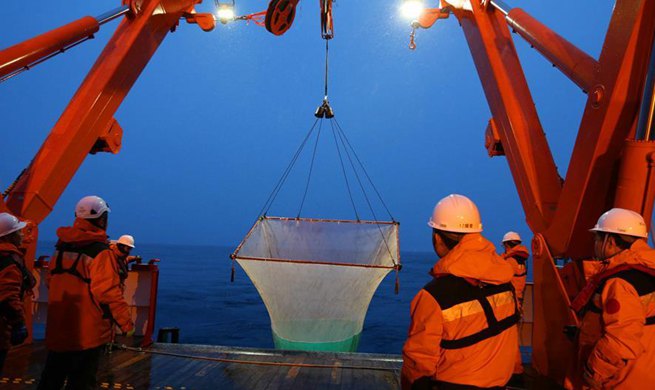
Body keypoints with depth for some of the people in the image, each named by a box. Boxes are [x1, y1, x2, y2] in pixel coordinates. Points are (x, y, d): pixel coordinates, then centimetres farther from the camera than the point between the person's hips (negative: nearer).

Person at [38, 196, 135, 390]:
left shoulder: (62, 246, 5)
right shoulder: (100, 251, -18)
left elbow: (51, 282, 15)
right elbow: (109, 291, -21)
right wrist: (125, 321, -12)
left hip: (57, 329, 7)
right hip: (88, 332, -7)